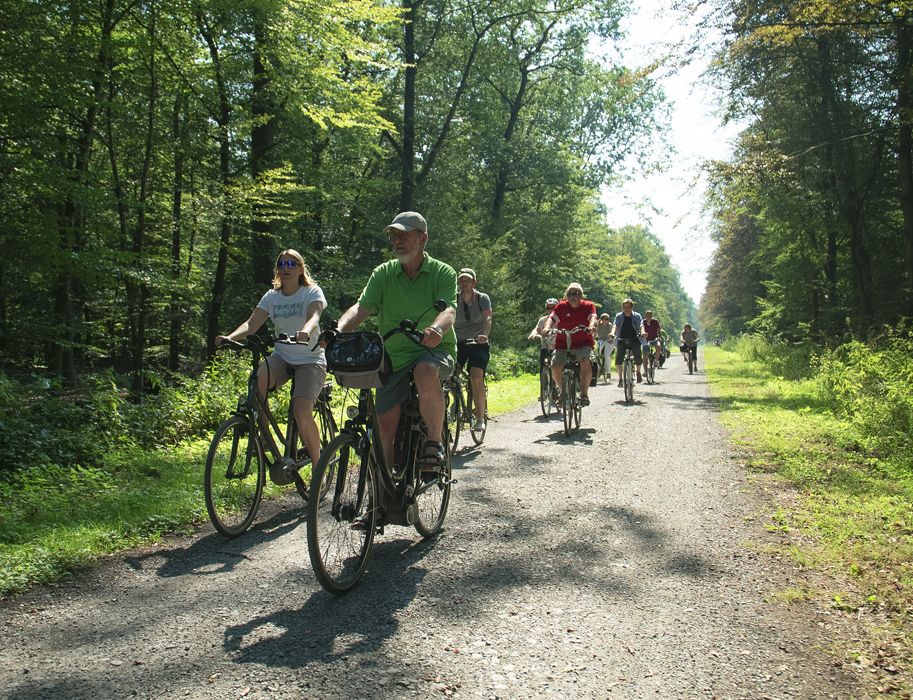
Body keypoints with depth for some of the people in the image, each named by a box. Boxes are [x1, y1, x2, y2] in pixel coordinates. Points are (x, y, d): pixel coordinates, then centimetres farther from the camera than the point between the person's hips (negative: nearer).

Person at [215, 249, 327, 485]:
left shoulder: (312, 292, -5)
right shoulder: (272, 296, 8)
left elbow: (314, 316, -25)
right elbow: (252, 324, -4)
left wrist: (305, 332, -49)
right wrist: (229, 337, -24)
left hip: (310, 360, -4)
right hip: (281, 357, 4)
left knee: (302, 412, -24)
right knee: (257, 379, -30)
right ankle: (264, 436, -14)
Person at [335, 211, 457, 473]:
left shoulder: (442, 272, -2)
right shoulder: (383, 273, 5)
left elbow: (449, 309, -19)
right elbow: (361, 307, -8)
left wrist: (437, 328, -44)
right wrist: (338, 330, -29)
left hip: (434, 350, -4)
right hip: (394, 357, 4)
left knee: (426, 373, -37)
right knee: (385, 423, 2)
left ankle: (435, 442, -20)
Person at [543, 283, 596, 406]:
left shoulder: (588, 306, -2)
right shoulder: (561, 306, -2)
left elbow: (593, 317, -21)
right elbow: (551, 318, -16)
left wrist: (591, 326, -44)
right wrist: (547, 327, -38)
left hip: (583, 344, -1)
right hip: (562, 344, 1)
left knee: (585, 361, -31)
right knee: (555, 366, -19)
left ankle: (584, 393, -16)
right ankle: (562, 390, 11)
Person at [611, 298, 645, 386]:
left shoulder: (637, 316, 3)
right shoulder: (619, 316, 4)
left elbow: (641, 325, -11)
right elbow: (615, 325, -10)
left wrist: (642, 332, -33)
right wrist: (612, 333, -31)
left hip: (634, 340, 0)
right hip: (622, 340, 1)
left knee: (638, 359, -16)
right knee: (618, 358, -20)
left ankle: (638, 372, 16)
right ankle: (620, 378, -9)